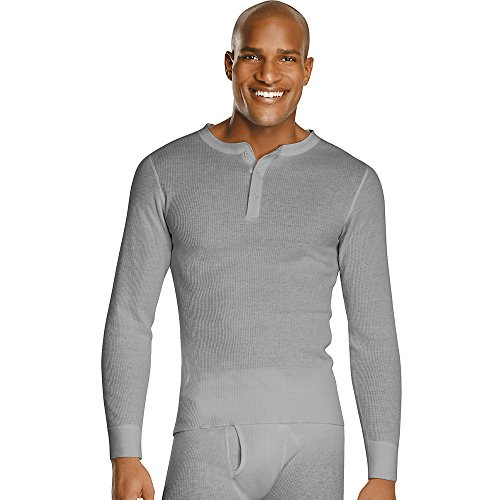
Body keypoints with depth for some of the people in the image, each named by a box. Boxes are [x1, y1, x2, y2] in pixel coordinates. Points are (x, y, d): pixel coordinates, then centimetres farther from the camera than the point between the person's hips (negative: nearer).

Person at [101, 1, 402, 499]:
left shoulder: (352, 183, 5)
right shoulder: (165, 173, 5)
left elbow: (374, 337, 5)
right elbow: (128, 322, 5)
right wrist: (124, 459, -3)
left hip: (307, 448, 0)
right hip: (210, 451, 0)